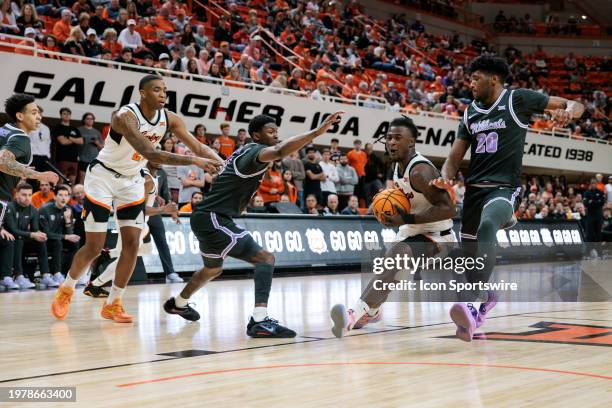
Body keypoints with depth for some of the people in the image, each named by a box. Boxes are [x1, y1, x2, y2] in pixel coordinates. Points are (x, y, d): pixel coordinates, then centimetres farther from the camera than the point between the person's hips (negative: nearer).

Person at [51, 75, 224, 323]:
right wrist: (194, 161, -48)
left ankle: (113, 304, 7)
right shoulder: (126, 117, -30)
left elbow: (198, 147, -11)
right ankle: (66, 289, 23)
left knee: (132, 243, -4)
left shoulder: (169, 119, -9)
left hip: (132, 181, 6)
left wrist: (222, 165, -30)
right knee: (94, 247, -3)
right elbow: (150, 154, -42)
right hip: (103, 177, -6)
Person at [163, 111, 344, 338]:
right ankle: (259, 321, -30)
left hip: (207, 219, 11)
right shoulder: (254, 151, -16)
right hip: (212, 220, -11)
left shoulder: (245, 153, 14)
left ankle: (178, 304, 56)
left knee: (213, 269, 33)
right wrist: (318, 131, -45)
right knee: (265, 259, -19)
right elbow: (280, 151, -37)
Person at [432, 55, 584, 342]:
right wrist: (445, 178, -9)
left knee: (487, 226, -37)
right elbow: (455, 158, 14)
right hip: (474, 188, 7)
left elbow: (576, 106, -1)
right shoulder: (470, 113, 14)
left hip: (504, 188, -7)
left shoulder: (517, 99, -2)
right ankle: (486, 297, 38)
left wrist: (567, 112, -26)